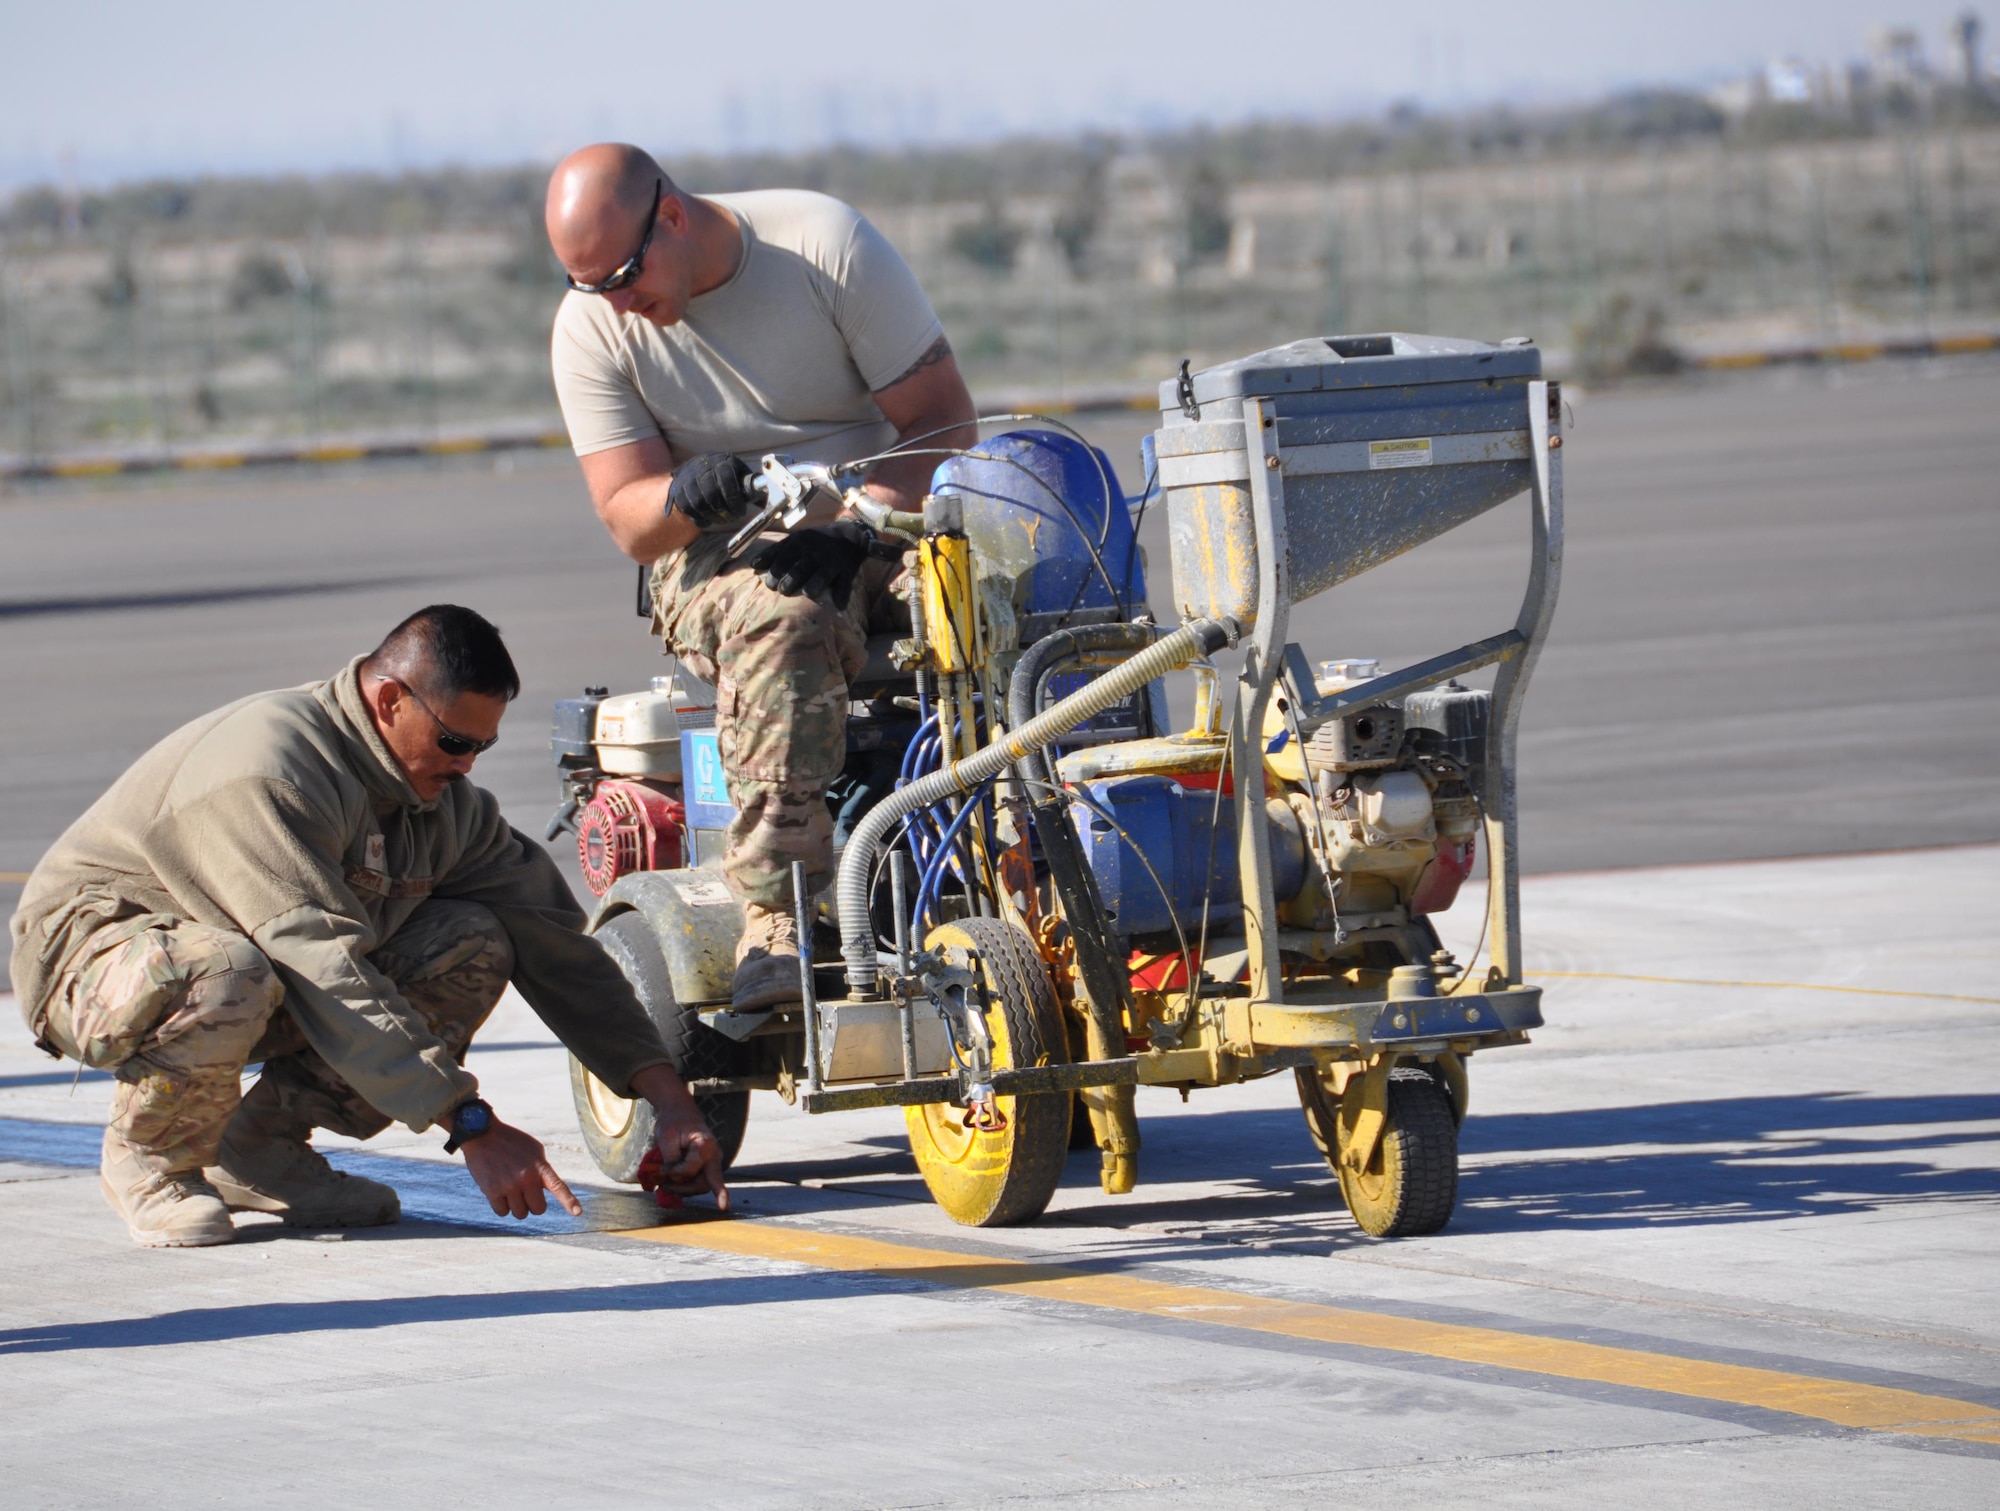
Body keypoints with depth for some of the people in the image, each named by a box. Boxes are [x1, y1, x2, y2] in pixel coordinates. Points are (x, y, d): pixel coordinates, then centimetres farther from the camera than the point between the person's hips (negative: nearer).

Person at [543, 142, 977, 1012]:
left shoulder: (828, 245, -9)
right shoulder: (591, 329, -2)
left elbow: (946, 422, -8)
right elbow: (628, 522, -4)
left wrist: (861, 516, -25)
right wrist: (685, 499, -28)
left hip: (871, 528, 0)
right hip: (719, 560, 0)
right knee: (781, 623, -38)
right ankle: (775, 923, -46)